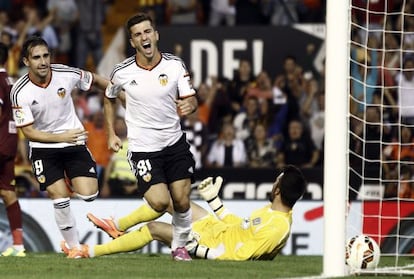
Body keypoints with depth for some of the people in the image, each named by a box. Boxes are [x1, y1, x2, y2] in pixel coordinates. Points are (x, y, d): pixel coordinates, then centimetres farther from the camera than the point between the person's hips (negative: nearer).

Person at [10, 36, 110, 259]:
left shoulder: (67, 75, -15)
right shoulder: (20, 92, -19)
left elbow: (96, 80, 5)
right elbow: (28, 132, -15)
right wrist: (61, 137, -25)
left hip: (74, 142, 1)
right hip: (43, 148, -1)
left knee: (88, 195, -9)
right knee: (60, 199, -9)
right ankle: (74, 247, 10)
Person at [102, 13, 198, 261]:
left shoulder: (175, 65, -7)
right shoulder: (122, 72, -9)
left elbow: (192, 100, -5)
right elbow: (109, 99, 12)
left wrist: (189, 106, -30)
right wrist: (111, 134, 10)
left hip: (175, 143, 2)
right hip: (143, 148, -2)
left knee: (182, 201, 1)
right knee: (160, 202, -17)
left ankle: (179, 246, 25)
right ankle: (120, 225, 13)